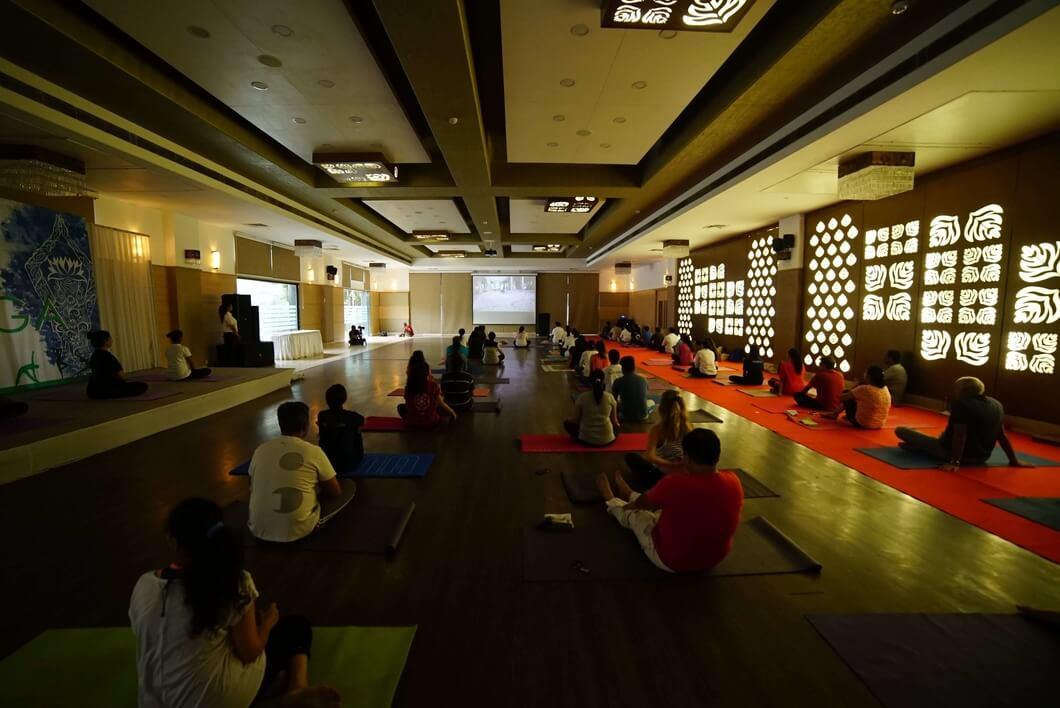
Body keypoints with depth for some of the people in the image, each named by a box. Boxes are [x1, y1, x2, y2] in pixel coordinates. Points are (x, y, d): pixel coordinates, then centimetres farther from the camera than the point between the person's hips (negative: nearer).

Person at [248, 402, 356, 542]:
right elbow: (335, 492, 0)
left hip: (259, 530, 5)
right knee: (349, 486, 10)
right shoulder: (314, 452, -10)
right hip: (297, 531, -4)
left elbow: (252, 489, 19)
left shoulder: (261, 450, 2)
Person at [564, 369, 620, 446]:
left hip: (586, 440, -2)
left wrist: (569, 419, 22)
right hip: (607, 440, 2)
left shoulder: (582, 397, -7)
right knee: (616, 425, 35)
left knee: (567, 423, 23)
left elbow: (575, 420, 0)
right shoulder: (610, 397, -4)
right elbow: (614, 421, 5)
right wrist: (617, 424, 28)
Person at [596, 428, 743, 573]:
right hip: (715, 559, 5)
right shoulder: (734, 482, -16)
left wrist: (630, 505, 15)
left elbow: (644, 502, -10)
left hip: (671, 561, -5)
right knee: (662, 509, 28)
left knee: (633, 514, 22)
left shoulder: (675, 484, -32)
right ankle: (628, 494, 56)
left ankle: (610, 499, 53)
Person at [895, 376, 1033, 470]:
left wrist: (954, 462, -25)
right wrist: (1014, 460, 17)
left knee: (900, 431, -7)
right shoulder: (996, 405, 4)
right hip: (981, 457, 8)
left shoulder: (961, 404, -19)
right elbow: (1002, 435, 9)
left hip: (957, 454, -8)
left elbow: (959, 435, -24)